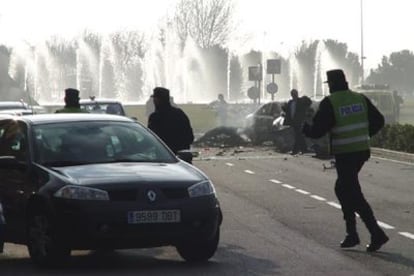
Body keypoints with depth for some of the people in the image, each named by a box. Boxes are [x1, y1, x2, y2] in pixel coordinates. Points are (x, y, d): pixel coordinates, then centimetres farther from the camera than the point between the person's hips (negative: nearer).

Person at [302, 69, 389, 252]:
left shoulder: (329, 103, -10)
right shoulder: (360, 99, 8)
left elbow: (316, 131, -13)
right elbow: (378, 120, 11)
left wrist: (304, 128, 9)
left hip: (344, 154, -7)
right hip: (362, 151, 7)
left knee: (353, 195, -4)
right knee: (342, 189, 20)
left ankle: (377, 233, -14)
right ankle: (351, 233, 17)